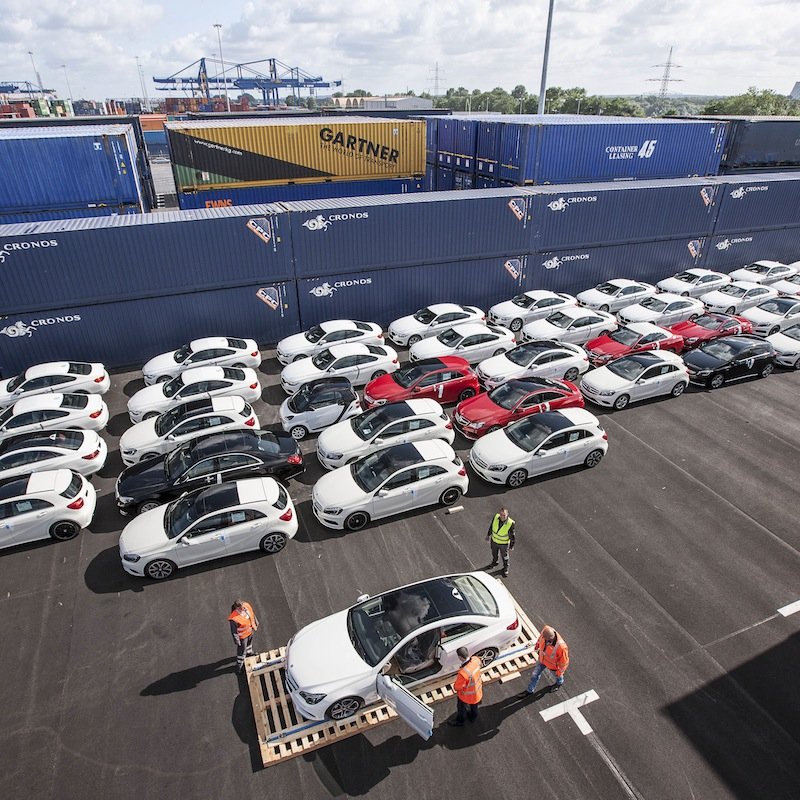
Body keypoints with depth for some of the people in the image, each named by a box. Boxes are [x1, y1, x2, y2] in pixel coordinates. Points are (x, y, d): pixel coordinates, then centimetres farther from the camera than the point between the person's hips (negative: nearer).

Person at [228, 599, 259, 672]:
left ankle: (249, 652, 65)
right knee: (242, 650, 17)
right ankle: (240, 664, 43)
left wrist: (256, 624, 10)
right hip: (243, 635, -6)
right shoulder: (233, 619, -40)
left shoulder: (247, 605, -24)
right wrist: (237, 641, -14)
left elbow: (252, 615, -3)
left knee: (249, 642, 34)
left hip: (250, 631, 6)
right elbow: (234, 631, -25)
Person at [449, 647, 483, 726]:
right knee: (474, 706, 35)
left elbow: (457, 686, -29)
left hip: (466, 694, -5)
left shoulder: (463, 673, -46)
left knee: (461, 707, 27)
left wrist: (454, 686, -5)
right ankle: (473, 717, 62)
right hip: (477, 690, 5)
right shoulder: (476, 660, -27)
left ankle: (459, 721, 54)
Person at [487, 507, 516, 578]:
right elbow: (491, 526, -5)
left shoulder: (510, 523, -36)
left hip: (504, 543, -3)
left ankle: (505, 568, 52)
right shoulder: (496, 517, -26)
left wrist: (511, 547, -10)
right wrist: (488, 535, 7)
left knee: (504, 556, 23)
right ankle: (494, 562, 61)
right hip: (494, 540, 3)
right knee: (494, 553, 29)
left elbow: (512, 536, -20)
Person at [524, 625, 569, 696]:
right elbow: (541, 638, -6)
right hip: (542, 659, 4)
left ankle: (559, 683, 66)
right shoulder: (546, 630, -34)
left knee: (557, 675, 30)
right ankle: (530, 690, 48)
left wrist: (560, 672, -9)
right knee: (535, 675, 21)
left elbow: (564, 661, -25)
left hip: (553, 664, -4)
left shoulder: (561, 647, -46)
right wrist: (537, 645, 11)